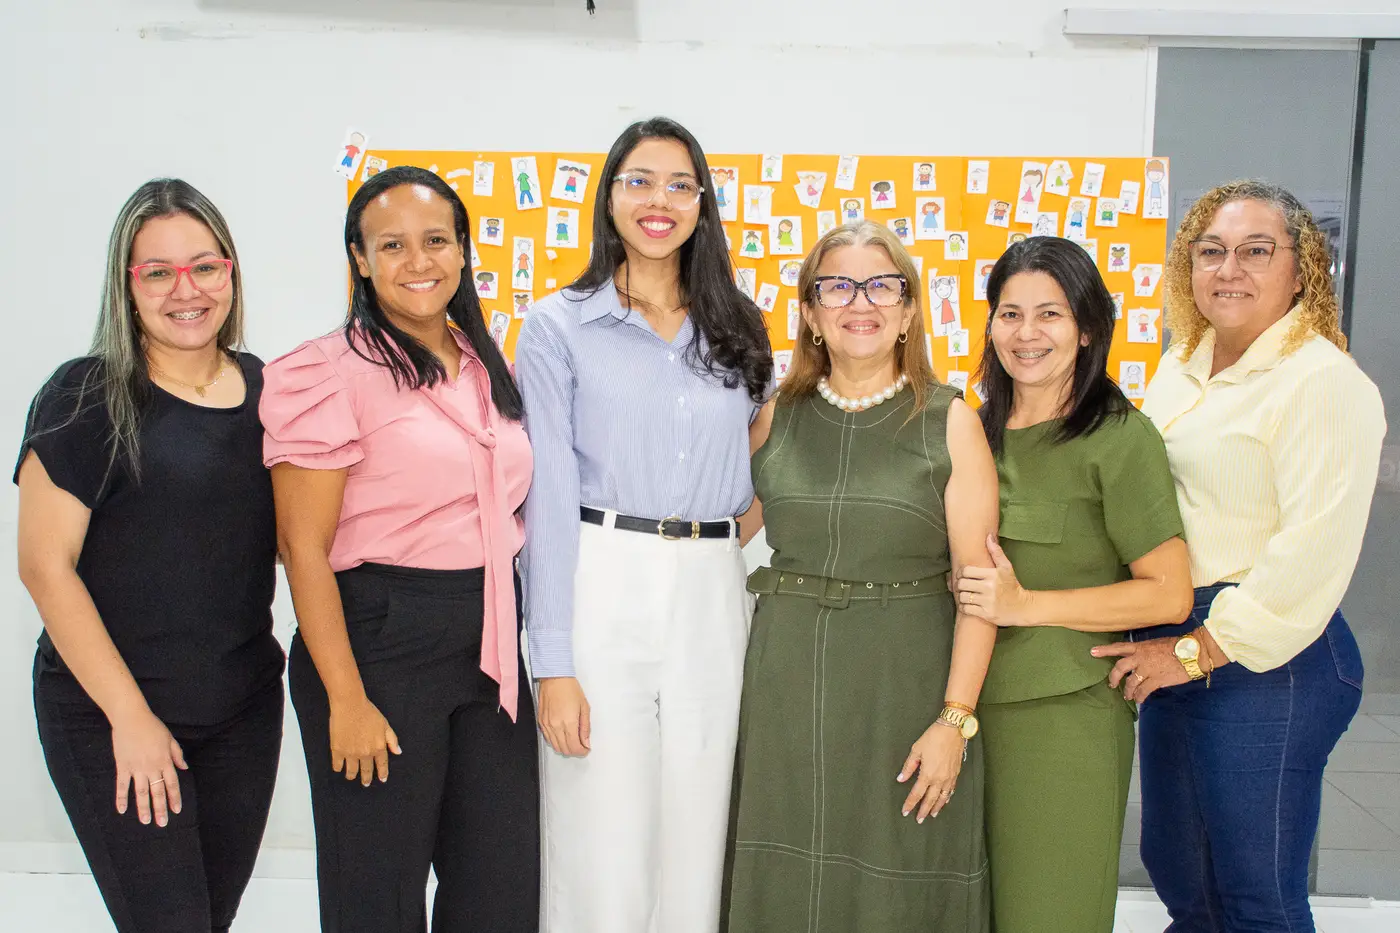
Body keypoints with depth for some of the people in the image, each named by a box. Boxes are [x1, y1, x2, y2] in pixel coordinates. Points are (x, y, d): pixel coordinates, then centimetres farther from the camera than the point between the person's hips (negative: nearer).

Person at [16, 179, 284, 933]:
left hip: (245, 712, 5)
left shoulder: (263, 388, 5)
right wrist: (129, 716, -13)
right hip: (108, 720, -5)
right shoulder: (88, 396, -10)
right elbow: (45, 566, -12)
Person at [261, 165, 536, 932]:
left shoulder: (486, 365, 11)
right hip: (379, 638, -6)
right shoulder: (330, 372, -9)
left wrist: (530, 657, 13)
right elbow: (304, 549, -12)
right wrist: (346, 699, -15)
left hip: (489, 643, 6)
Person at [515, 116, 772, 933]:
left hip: (712, 598, 4)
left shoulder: (738, 331, 13)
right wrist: (555, 663, -11)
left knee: (693, 857, 10)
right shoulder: (559, 326, 1)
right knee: (602, 865, 0)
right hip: (602, 592, -3)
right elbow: (549, 496, -6)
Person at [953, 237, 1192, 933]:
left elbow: (1169, 594, -12)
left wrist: (1024, 603, -17)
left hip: (1064, 715, -5)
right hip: (970, 703, 5)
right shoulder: (977, 430, 9)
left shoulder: (1120, 437, -9)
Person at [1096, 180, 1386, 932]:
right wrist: (1159, 640, 10)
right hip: (1171, 648, 8)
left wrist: (1196, 650, -17)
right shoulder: (1181, 366, 10)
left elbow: (1312, 554, -21)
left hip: (1266, 665, -8)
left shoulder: (1327, 383, -14)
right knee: (1174, 868, 20)